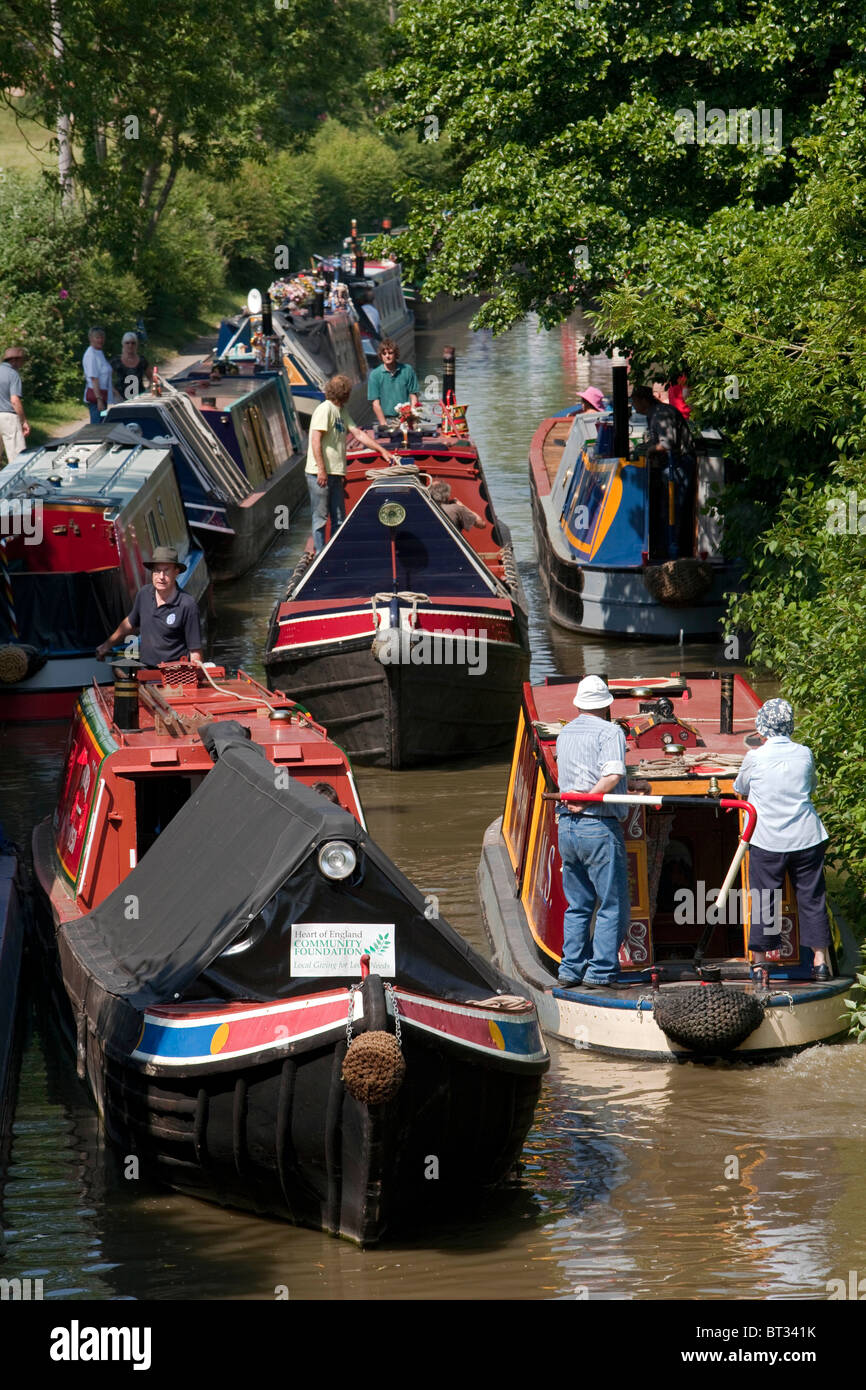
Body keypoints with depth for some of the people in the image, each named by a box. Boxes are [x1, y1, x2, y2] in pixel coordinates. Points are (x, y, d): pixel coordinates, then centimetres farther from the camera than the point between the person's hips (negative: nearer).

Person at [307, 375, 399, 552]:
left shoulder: (342, 411, 16)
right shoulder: (325, 409, -10)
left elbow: (359, 434, 18)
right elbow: (316, 440, -16)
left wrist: (383, 451, 12)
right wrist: (321, 469, -20)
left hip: (335, 474, 9)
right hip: (320, 473, -9)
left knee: (339, 518, 9)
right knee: (321, 518, -3)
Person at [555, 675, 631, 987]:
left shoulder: (565, 734, 14)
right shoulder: (609, 732, -8)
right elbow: (613, 775, -22)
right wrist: (588, 799, -15)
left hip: (566, 827, 7)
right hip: (600, 829, -7)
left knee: (577, 905, 15)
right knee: (613, 905, 0)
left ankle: (571, 967, 14)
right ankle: (601, 971, -3)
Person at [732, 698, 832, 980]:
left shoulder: (755, 758, -7)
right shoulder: (804, 754, 0)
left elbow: (739, 790, 11)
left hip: (767, 841, -2)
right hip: (807, 839, 2)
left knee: (763, 901, 7)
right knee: (812, 898, 8)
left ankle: (759, 960, 11)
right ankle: (820, 960, 7)